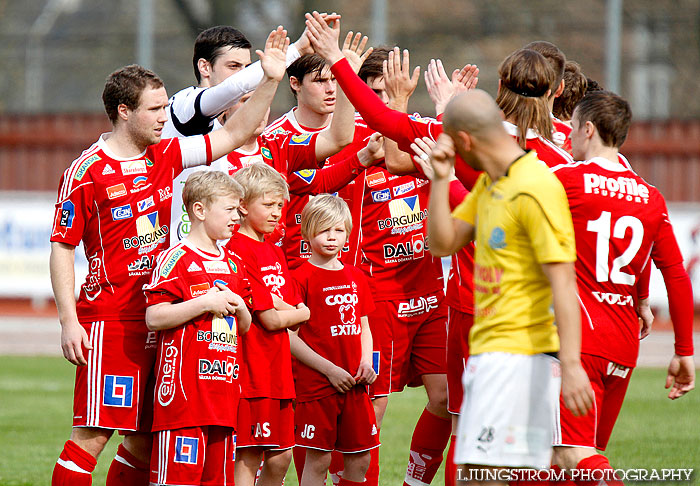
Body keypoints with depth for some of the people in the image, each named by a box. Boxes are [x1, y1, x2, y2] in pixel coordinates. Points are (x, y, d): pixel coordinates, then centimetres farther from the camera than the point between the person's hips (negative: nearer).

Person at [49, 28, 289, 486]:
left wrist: (270, 79, 3)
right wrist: (69, 322, -12)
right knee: (94, 433, -11)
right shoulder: (86, 172, -9)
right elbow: (62, 247, -6)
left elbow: (233, 134, 14)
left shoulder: (165, 155, 9)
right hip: (108, 318, -7)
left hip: (156, 316, 7)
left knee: (147, 435, 7)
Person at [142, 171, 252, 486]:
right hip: (184, 389, -8)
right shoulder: (177, 259, -7)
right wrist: (205, 303, -15)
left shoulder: (233, 264, 18)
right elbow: (153, 318, -15)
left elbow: (244, 328, 25)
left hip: (223, 389, 8)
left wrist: (239, 307, 3)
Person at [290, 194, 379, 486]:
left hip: (354, 384, 6)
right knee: (318, 459, -5)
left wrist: (366, 363, 2)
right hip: (317, 383, -6)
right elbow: (290, 337, -10)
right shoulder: (302, 278, -6)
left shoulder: (355, 277, 13)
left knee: (360, 459, 7)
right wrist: (330, 369, -13)